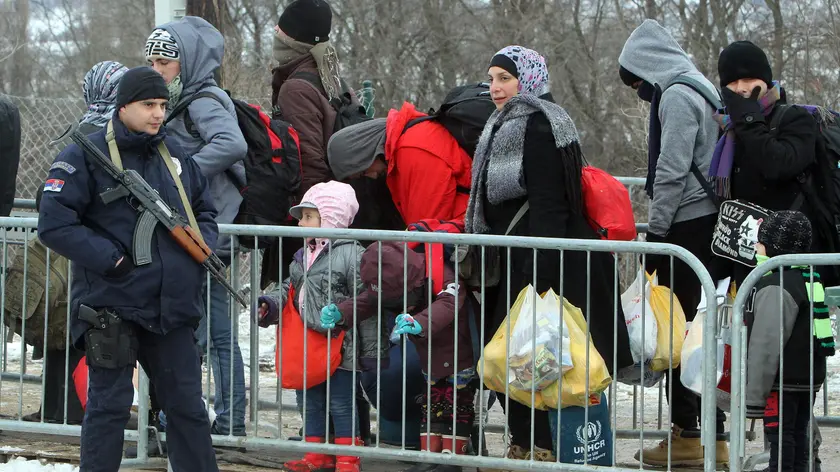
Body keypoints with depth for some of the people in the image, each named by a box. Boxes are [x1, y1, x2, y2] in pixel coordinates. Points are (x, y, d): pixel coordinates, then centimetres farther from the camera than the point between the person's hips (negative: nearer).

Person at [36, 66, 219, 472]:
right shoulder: (84, 157, -6)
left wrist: (204, 243, 4)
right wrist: (109, 259, -17)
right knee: (109, 406, 0)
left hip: (172, 308, 6)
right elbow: (53, 224, -12)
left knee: (187, 406, 10)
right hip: (112, 309, -5)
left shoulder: (175, 155, 14)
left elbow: (205, 210, 26)